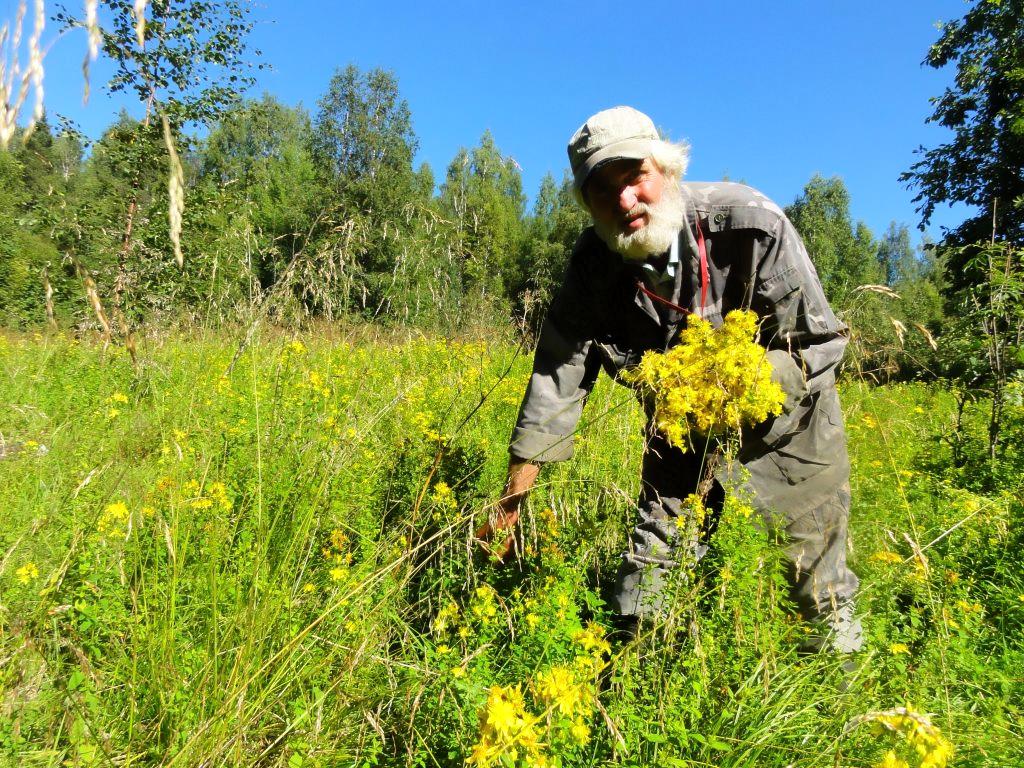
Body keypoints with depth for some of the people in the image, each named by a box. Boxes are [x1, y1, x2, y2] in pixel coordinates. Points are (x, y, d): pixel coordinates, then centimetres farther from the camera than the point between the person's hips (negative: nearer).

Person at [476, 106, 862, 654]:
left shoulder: (750, 224, -26)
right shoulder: (594, 264, -17)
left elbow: (821, 344, -18)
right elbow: (557, 378, -16)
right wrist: (511, 502, -17)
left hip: (786, 425, -1)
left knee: (820, 581, 12)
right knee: (648, 573, 1)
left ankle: (837, 641, 42)